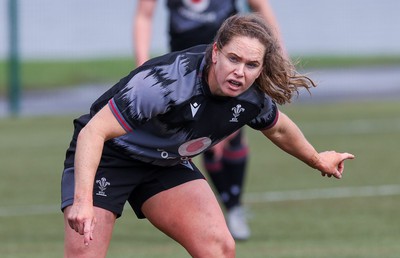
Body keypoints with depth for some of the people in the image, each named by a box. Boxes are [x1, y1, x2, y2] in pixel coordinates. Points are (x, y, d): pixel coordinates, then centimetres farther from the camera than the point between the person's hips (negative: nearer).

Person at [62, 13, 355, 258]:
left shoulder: (254, 98, -15)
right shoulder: (168, 81, -37)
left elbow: (277, 128, 12)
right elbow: (94, 131, -38)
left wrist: (318, 160, 30)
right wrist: (82, 201, -49)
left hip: (167, 164, 6)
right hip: (107, 156, -6)